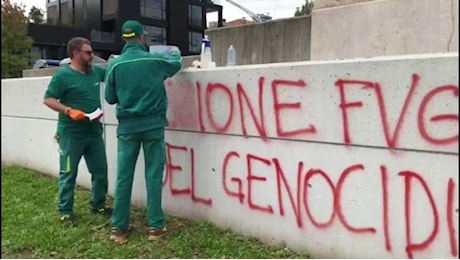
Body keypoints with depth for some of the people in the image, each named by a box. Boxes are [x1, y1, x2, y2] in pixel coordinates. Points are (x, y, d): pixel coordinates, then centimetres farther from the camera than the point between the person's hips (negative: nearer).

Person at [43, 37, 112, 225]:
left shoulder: (96, 71, 7)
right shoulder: (63, 75, -10)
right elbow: (48, 99, -11)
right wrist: (69, 111, -23)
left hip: (94, 132, 6)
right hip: (71, 134, -6)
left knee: (100, 171, 12)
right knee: (68, 174, 4)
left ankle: (98, 205, 28)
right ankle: (65, 211, 17)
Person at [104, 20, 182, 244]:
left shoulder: (115, 64, -1)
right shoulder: (155, 59, -1)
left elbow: (110, 98, 5)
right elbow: (176, 64, 20)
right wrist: (175, 52, 42)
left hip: (128, 126, 1)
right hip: (153, 125, -1)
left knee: (123, 177, 6)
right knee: (153, 176, 5)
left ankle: (119, 227, 12)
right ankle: (155, 226, 10)